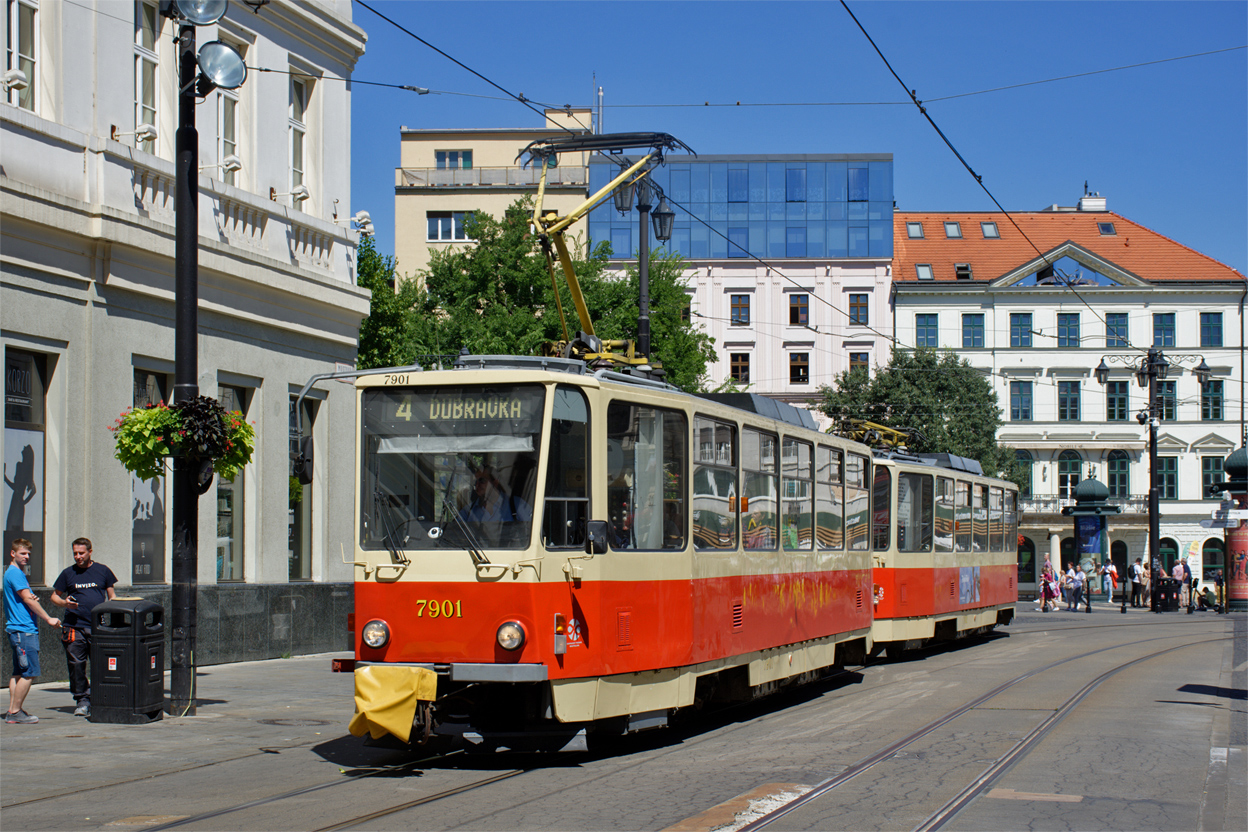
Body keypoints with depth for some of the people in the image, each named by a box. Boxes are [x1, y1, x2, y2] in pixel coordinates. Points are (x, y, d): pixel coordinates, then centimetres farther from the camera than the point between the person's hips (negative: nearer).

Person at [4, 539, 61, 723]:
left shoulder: (17, 573, 20)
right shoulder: (15, 573, -11)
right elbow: (27, 599, -15)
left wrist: (32, 598, 1)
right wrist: (49, 619, -12)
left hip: (16, 630, 11)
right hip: (23, 630, -11)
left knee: (19, 673, 11)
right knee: (29, 672, -10)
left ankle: (13, 712, 12)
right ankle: (15, 712, -7)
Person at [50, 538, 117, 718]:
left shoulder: (103, 571, 11)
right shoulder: (68, 573, 10)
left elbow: (112, 596, 15)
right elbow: (55, 596, 17)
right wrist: (64, 602, -5)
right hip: (75, 627, 0)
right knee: (76, 665, -4)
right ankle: (81, 700, 4)